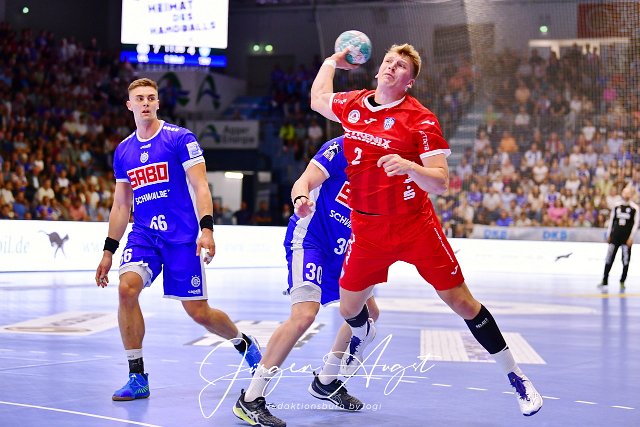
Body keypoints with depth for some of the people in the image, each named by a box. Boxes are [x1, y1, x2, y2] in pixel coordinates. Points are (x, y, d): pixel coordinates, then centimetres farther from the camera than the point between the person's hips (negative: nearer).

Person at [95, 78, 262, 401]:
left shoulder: (180, 138, -3)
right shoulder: (123, 151, 11)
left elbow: (201, 187, -8)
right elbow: (121, 205, 18)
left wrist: (206, 229, -22)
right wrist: (108, 251, 14)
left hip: (182, 236, -4)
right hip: (143, 234, 4)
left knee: (198, 312, -1)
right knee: (127, 287, -23)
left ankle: (245, 343, 32)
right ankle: (137, 378, -14)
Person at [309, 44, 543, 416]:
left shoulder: (420, 119, -13)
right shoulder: (352, 105, 1)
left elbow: (441, 183, -18)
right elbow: (317, 99, 25)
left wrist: (409, 166, -36)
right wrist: (332, 61, 28)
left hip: (416, 227, -4)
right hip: (366, 229, 4)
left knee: (462, 302, -3)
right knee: (349, 309, 10)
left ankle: (515, 375, 11)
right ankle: (364, 334, 50)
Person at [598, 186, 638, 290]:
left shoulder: (634, 208, -2)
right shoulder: (616, 206, 8)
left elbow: (636, 223, -5)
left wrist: (631, 237, -11)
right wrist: (608, 235, 11)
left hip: (626, 237, -3)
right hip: (615, 236, 3)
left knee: (626, 260, 1)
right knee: (609, 258, -1)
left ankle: (622, 281, 11)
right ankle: (604, 281, 1)